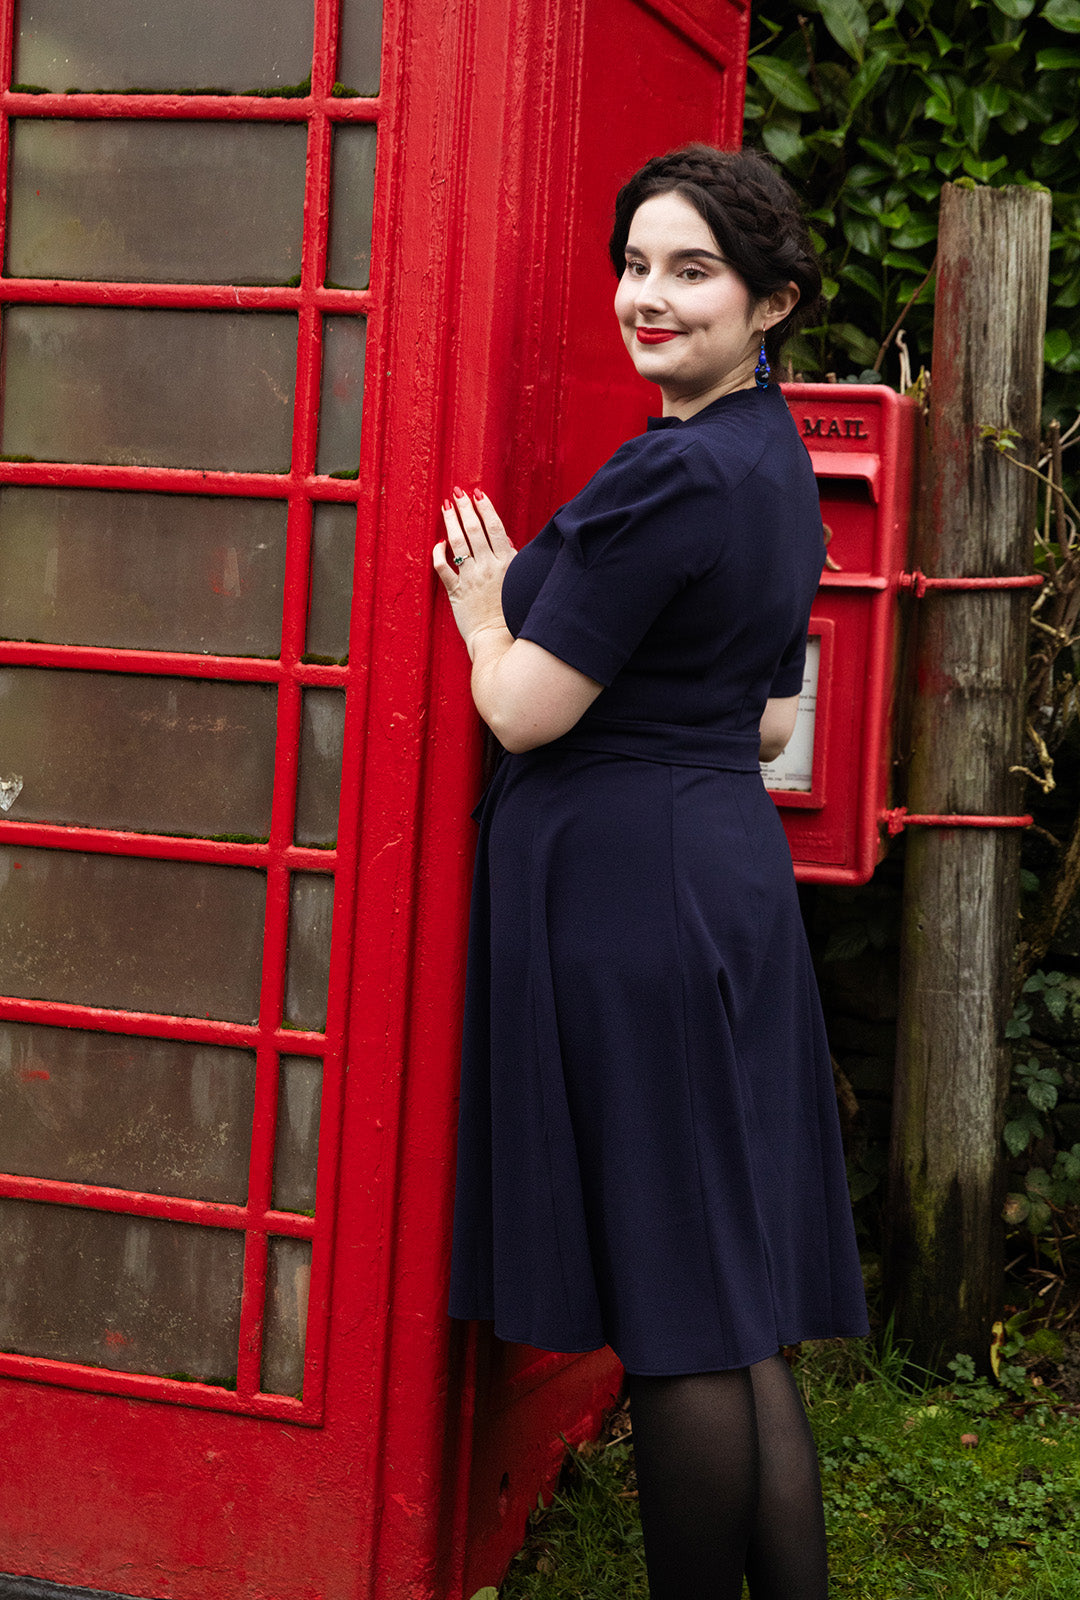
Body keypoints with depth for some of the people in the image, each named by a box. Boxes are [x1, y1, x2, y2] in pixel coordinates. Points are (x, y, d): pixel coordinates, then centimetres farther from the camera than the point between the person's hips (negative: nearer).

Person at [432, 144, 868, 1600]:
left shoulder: (672, 475, -17)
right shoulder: (777, 463, 13)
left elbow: (526, 710, -15)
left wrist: (484, 609, 5)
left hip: (625, 888, -10)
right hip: (730, 864, 10)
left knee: (675, 1318, 0)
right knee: (737, 1303, 13)